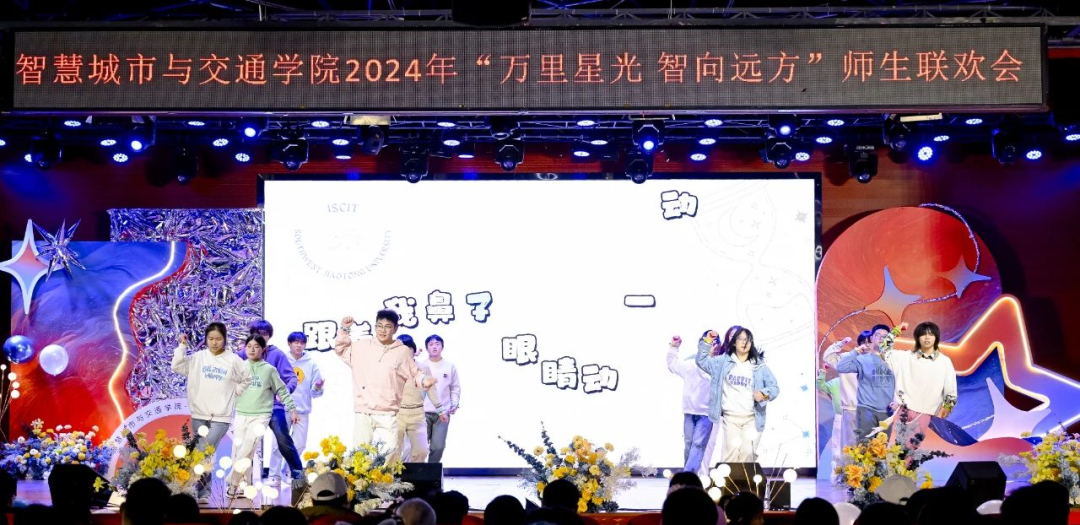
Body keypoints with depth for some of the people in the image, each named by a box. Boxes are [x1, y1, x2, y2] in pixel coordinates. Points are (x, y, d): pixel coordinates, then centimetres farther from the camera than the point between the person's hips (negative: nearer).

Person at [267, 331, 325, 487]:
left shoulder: (311, 363, 5)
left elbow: (314, 392, 3)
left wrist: (317, 388, -17)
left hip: (302, 411, 2)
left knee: (299, 445, 6)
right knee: (278, 444, -3)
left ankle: (292, 473, 22)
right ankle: (275, 476, 3)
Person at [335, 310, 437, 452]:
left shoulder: (403, 351, 3)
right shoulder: (363, 346, 7)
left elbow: (415, 373, 9)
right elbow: (341, 349, 18)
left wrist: (424, 380, -12)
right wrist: (344, 329, 6)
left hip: (388, 414, -1)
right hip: (362, 412, 1)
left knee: (389, 452, -7)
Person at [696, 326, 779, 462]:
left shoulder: (759, 366, 6)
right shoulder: (723, 361, 9)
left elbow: (774, 387, 5)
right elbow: (702, 360, 12)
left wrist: (764, 394, -16)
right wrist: (707, 342, -1)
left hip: (752, 418, 0)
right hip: (730, 417, 0)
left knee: (748, 451, -11)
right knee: (732, 448, -14)